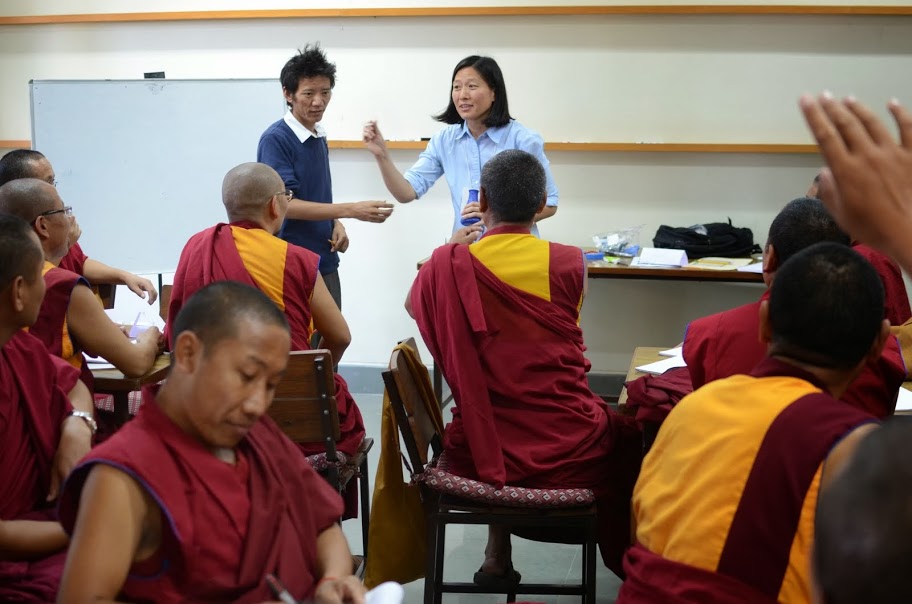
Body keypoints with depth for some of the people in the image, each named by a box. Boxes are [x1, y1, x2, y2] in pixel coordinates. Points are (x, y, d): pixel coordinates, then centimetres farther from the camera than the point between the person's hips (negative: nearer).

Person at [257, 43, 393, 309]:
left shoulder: (319, 137, 12)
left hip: (326, 263, 8)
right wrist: (350, 210, -25)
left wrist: (336, 224, 1)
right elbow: (286, 203, -19)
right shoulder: (275, 139, -13)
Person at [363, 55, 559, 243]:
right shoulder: (444, 140, 4)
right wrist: (382, 155, -17)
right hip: (465, 249, 2)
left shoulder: (523, 139, -8)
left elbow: (549, 204, -4)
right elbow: (407, 192, -2)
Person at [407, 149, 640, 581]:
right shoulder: (569, 263, -9)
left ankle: (497, 557, 38)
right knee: (627, 432, 30)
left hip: (478, 452, 2)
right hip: (567, 451, -2)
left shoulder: (449, 264, -8)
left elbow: (413, 306, 15)